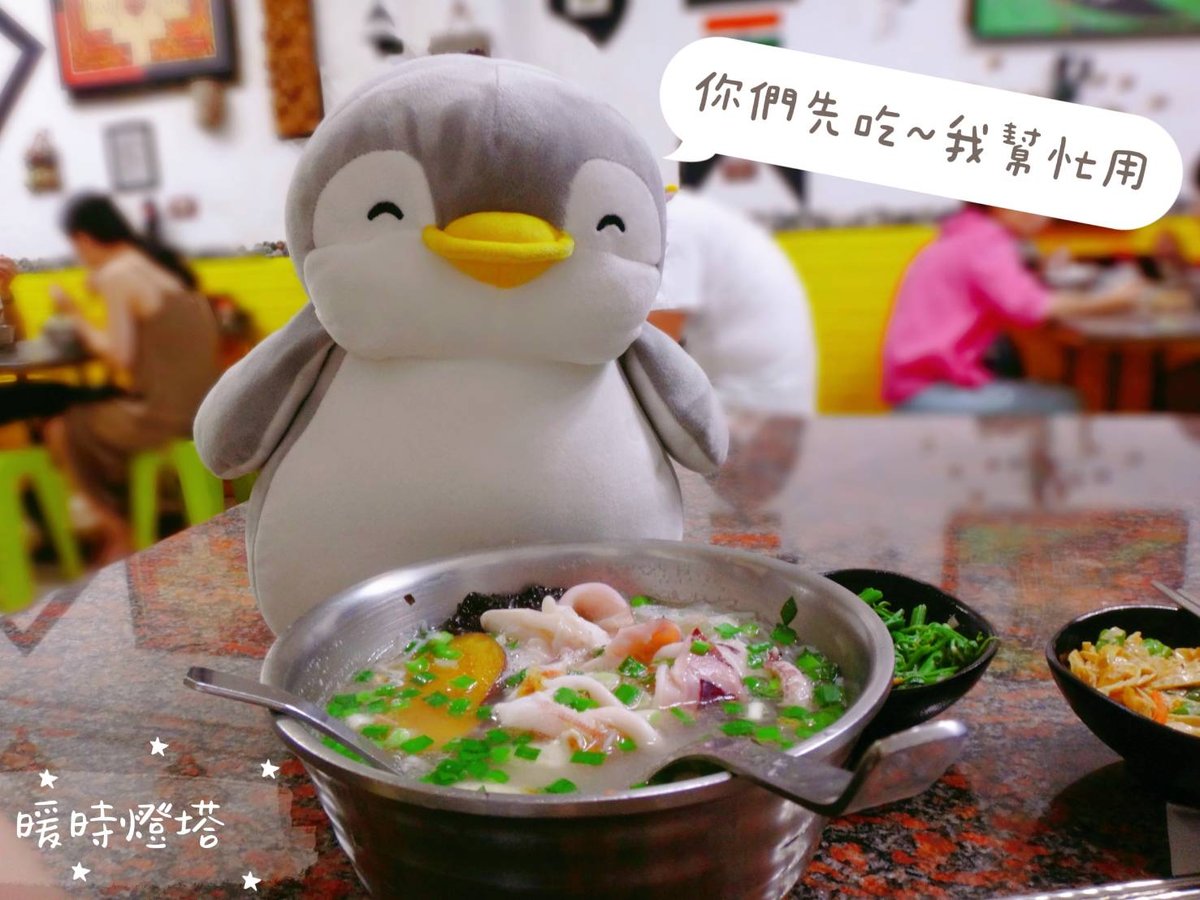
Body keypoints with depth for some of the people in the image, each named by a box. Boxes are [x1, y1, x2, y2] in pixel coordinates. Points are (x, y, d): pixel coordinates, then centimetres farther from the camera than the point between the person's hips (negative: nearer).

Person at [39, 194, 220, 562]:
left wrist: (74, 314, -2)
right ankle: (118, 514, 33)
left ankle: (119, 534, 22)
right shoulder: (157, 261, 12)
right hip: (199, 404, 8)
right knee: (92, 414, 28)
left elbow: (121, 357, -13)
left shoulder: (115, 274, -13)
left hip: (166, 413, -8)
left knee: (62, 430, 12)